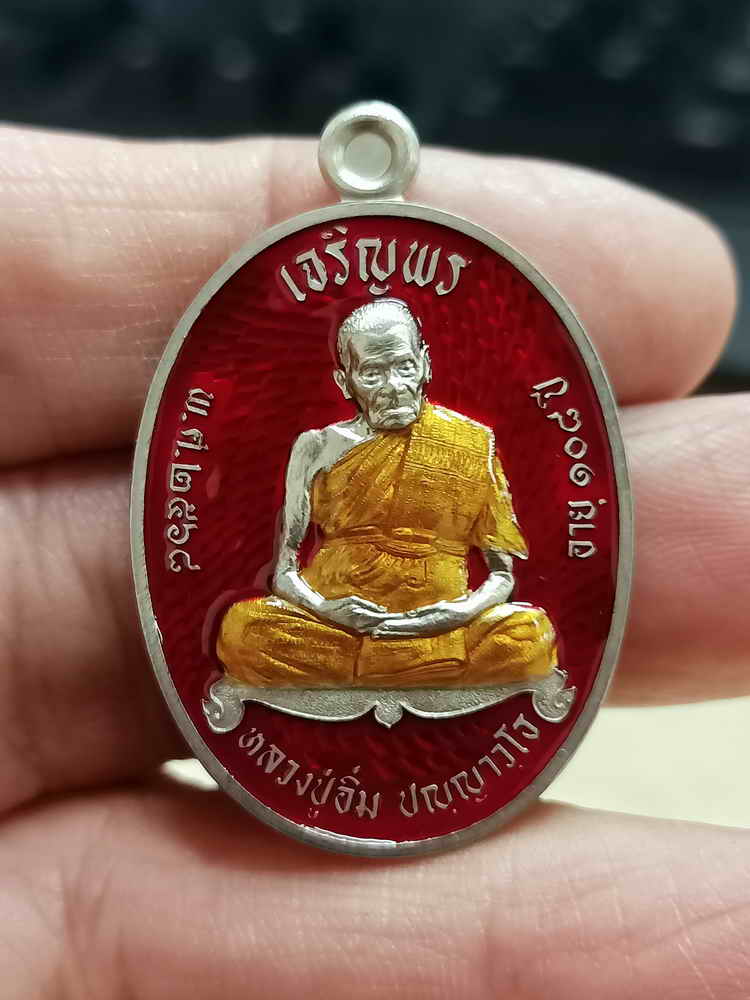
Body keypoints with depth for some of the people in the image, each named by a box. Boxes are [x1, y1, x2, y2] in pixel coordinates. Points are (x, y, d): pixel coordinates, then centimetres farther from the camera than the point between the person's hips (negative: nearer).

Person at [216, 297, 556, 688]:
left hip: (438, 629, 0)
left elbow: (502, 574, 6)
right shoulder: (318, 448, 6)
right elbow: (285, 572, 6)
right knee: (245, 628, -27)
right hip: (332, 625, 1)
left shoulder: (472, 445, 5)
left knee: (528, 636, -29)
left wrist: (464, 610, -14)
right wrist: (322, 607, -15)